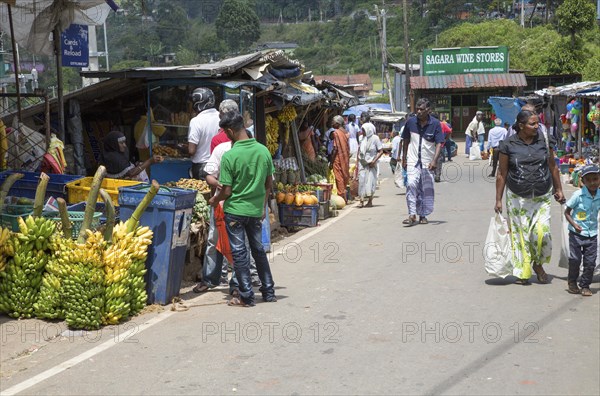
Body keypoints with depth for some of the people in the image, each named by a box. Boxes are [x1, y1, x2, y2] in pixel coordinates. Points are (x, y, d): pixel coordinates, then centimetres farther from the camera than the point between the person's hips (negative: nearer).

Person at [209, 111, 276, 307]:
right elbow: (269, 184, 5)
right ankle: (269, 292, 24)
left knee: (239, 252, 5)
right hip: (256, 209, 5)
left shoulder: (229, 156, -18)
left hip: (235, 211, -5)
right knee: (259, 249, 17)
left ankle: (247, 296, 9)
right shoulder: (264, 151, -3)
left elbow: (226, 191, -15)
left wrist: (214, 200, 5)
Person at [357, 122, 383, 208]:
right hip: (362, 163, 4)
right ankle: (361, 201, -2)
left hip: (371, 164, -4)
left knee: (370, 181, -2)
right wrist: (358, 161, 6)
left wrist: (374, 161, -14)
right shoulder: (363, 139, 9)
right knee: (361, 181, -3)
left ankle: (370, 201, 8)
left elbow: (381, 151, -7)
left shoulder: (375, 138, -5)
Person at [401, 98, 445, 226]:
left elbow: (439, 143, -8)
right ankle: (412, 215, -17)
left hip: (428, 162, 0)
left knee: (427, 189, 6)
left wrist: (434, 160, -21)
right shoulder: (410, 122, 0)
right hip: (413, 161, 0)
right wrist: (404, 159, 11)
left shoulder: (435, 124, -5)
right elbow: (405, 141, 11)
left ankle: (423, 215, 20)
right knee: (411, 185, -17)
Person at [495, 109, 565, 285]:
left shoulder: (544, 140, 1)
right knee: (520, 234, 3)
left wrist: (558, 190, 15)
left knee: (542, 232, -9)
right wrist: (498, 200, 1)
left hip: (542, 198, 1)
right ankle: (522, 273, 17)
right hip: (517, 199, -1)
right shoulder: (509, 145, -6)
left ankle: (538, 264, 17)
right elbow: (502, 174, 0)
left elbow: (553, 167, 12)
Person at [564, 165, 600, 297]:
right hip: (576, 233, -3)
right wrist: (574, 224, -20)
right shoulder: (578, 195, -13)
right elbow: (567, 212, -6)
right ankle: (572, 282, 25)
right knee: (575, 259, 1)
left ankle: (585, 285, 20)